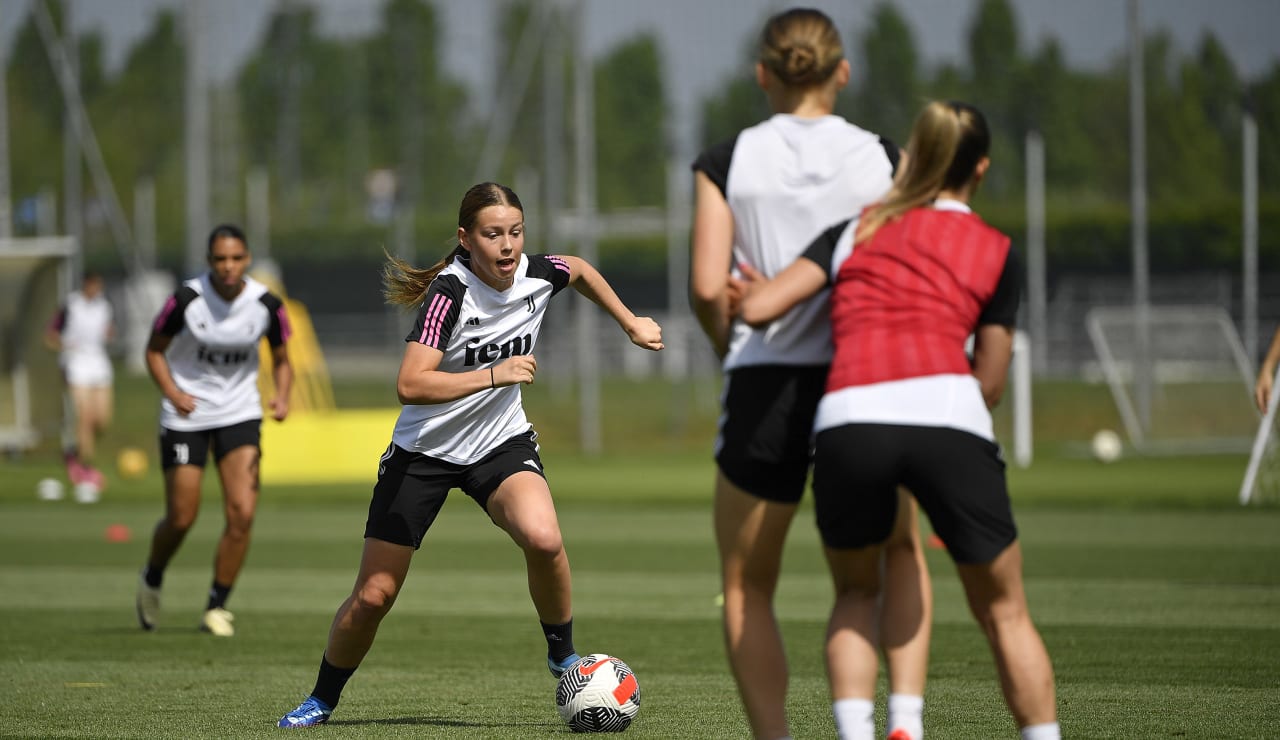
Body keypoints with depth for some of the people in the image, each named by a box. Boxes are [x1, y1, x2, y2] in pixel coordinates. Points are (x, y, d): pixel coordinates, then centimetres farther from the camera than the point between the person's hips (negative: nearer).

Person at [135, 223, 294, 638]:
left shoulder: (267, 305, -10)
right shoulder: (186, 300, -16)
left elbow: (281, 359, 5)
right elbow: (154, 349, -3)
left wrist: (282, 397, -14)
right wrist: (172, 392, -19)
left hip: (240, 414, 2)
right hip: (186, 415, -2)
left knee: (242, 513, -12)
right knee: (181, 518, 1)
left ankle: (217, 607, 3)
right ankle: (152, 581, 33)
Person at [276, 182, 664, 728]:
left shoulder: (538, 274, -10)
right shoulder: (450, 292, -26)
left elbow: (580, 270, 17)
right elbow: (410, 386, -37)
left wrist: (631, 324, 20)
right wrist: (495, 375, -39)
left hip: (502, 443, 3)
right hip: (424, 451, -3)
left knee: (543, 539, -29)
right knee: (372, 596, 0)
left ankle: (562, 655, -5)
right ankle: (322, 700, 25)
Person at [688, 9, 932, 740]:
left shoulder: (726, 163, 0)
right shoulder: (884, 159, 1)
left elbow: (709, 287, -7)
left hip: (765, 388, -1)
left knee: (747, 589, 15)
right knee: (903, 554, 25)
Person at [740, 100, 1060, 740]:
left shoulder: (854, 232, 23)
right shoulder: (994, 251, 21)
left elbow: (758, 307, 15)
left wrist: (752, 289, 38)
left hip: (848, 421, 1)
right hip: (946, 410, -1)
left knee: (855, 595, 25)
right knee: (1003, 612, 15)